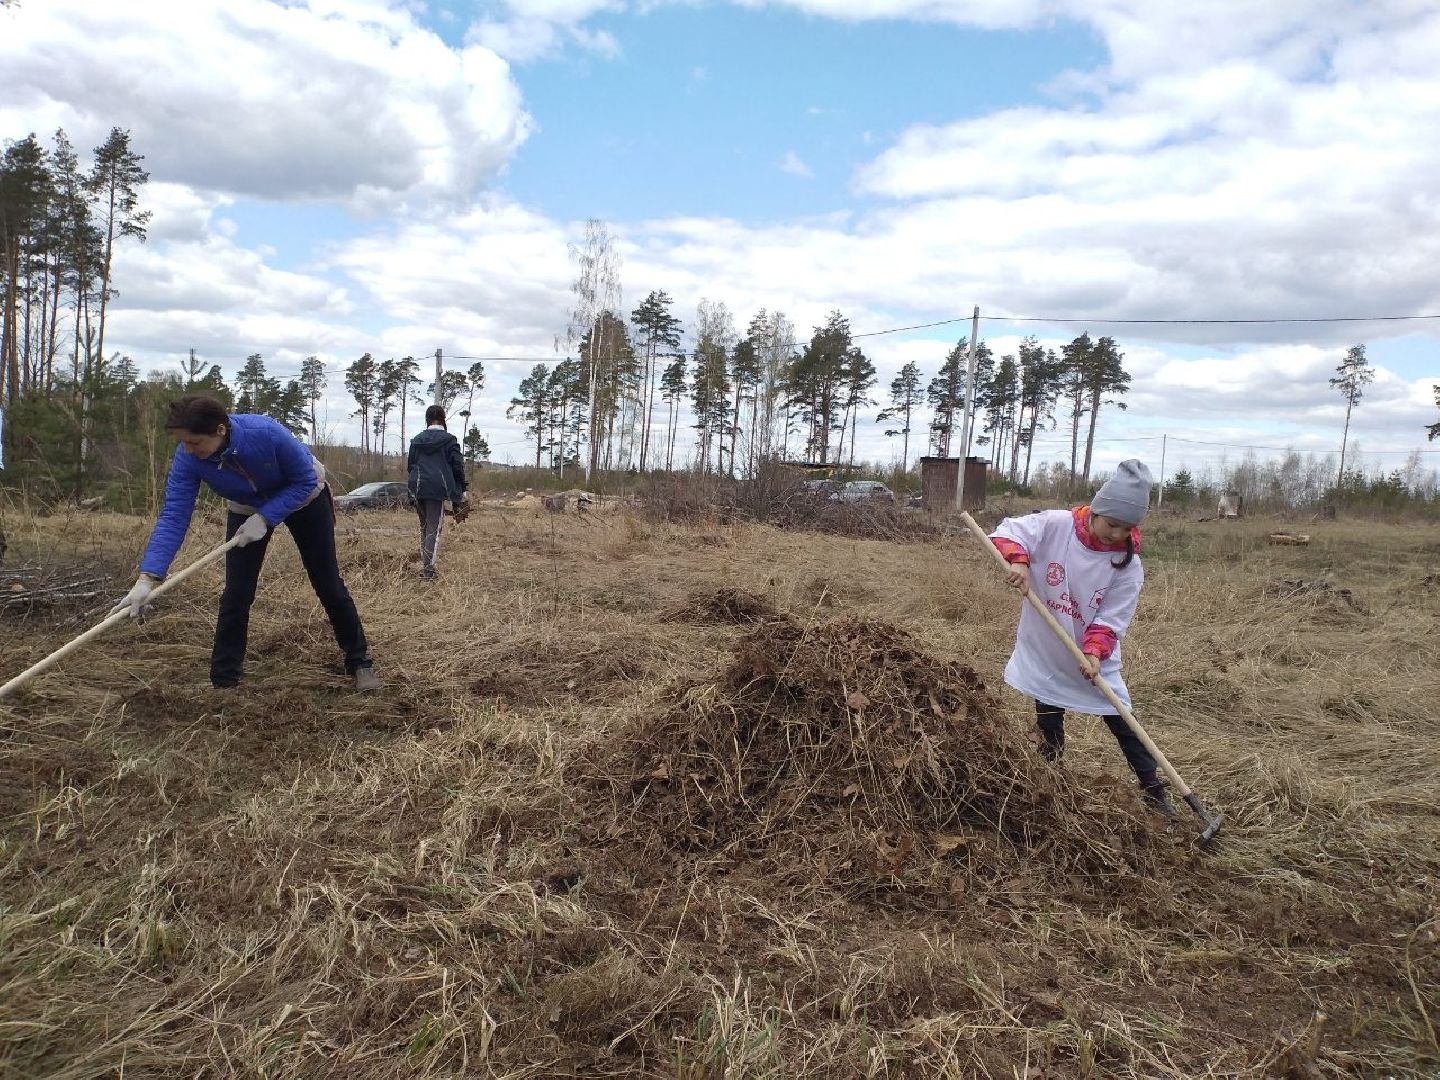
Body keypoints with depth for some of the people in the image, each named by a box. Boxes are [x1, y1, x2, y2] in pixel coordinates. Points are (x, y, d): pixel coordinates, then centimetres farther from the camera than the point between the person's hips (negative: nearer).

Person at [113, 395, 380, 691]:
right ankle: (223, 680, 7)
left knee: (329, 585, 1)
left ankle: (359, 662, 17)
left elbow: (305, 481, -27)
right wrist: (148, 578, -40)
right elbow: (173, 517, -31)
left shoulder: (267, 433, -40)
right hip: (247, 509, 3)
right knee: (235, 595, -6)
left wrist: (265, 518, -35)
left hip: (304, 498, -2)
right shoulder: (187, 458, -30)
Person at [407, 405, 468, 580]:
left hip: (417, 488, 4)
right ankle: (428, 568, -8)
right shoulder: (449, 440, -1)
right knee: (434, 529, -3)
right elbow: (458, 467, -2)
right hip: (438, 489, -4)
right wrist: (460, 490, 6)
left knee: (424, 526, 18)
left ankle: (424, 563, 18)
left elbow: (410, 465, 18)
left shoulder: (417, 440, 12)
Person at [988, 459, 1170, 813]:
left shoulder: (1129, 565, -14)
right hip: (1044, 653, 0)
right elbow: (1010, 530, -13)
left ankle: (1156, 795, 20)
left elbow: (1111, 618, -16)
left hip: (1094, 660, 0)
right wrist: (1019, 559, -33)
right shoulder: (1055, 525, -16)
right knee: (1049, 729, 12)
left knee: (1123, 726, 5)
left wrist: (1094, 652, -31)